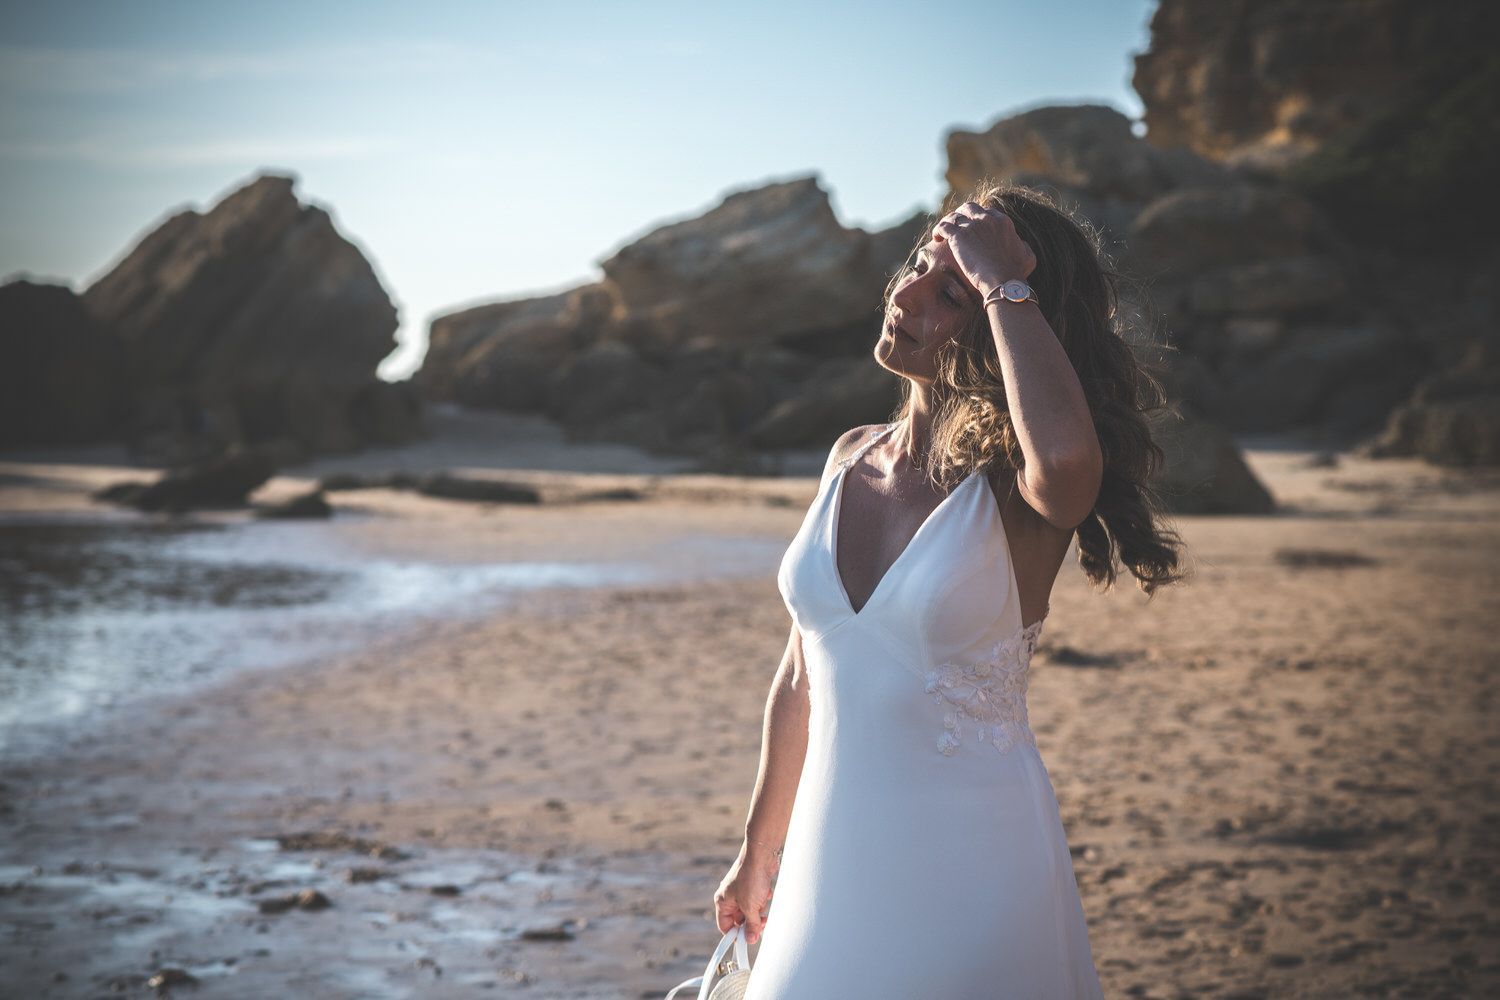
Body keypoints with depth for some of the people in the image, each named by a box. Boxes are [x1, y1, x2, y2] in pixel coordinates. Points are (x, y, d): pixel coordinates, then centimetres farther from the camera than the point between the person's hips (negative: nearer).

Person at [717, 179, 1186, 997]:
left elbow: (1068, 455, -41)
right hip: (836, 862, 5)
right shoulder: (851, 460, 3)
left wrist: (1001, 282, -28)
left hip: (971, 864, -5)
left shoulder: (1018, 497, -14)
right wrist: (760, 851, 17)